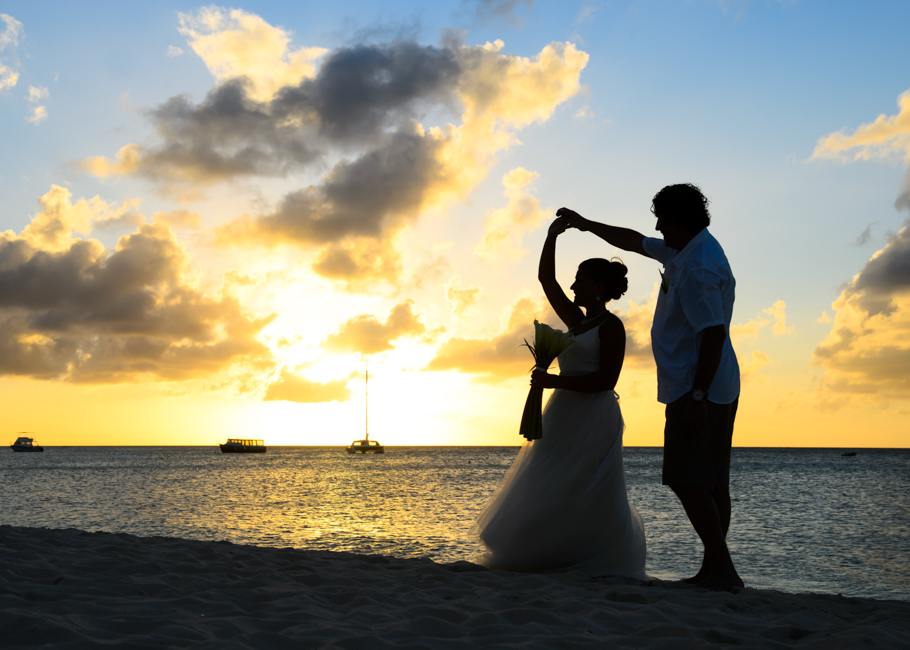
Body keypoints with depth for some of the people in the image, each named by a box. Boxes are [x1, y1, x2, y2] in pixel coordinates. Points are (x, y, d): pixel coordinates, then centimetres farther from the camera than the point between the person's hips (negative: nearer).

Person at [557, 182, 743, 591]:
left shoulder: (697, 268, -18)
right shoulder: (683, 252, 15)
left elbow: (713, 334, -25)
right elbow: (634, 242, 28)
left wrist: (697, 396, -26)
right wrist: (586, 225, 34)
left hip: (699, 390, -11)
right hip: (716, 388, 11)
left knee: (687, 478, -12)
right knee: (710, 481, 8)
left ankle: (722, 569, -11)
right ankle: (714, 570, 11)